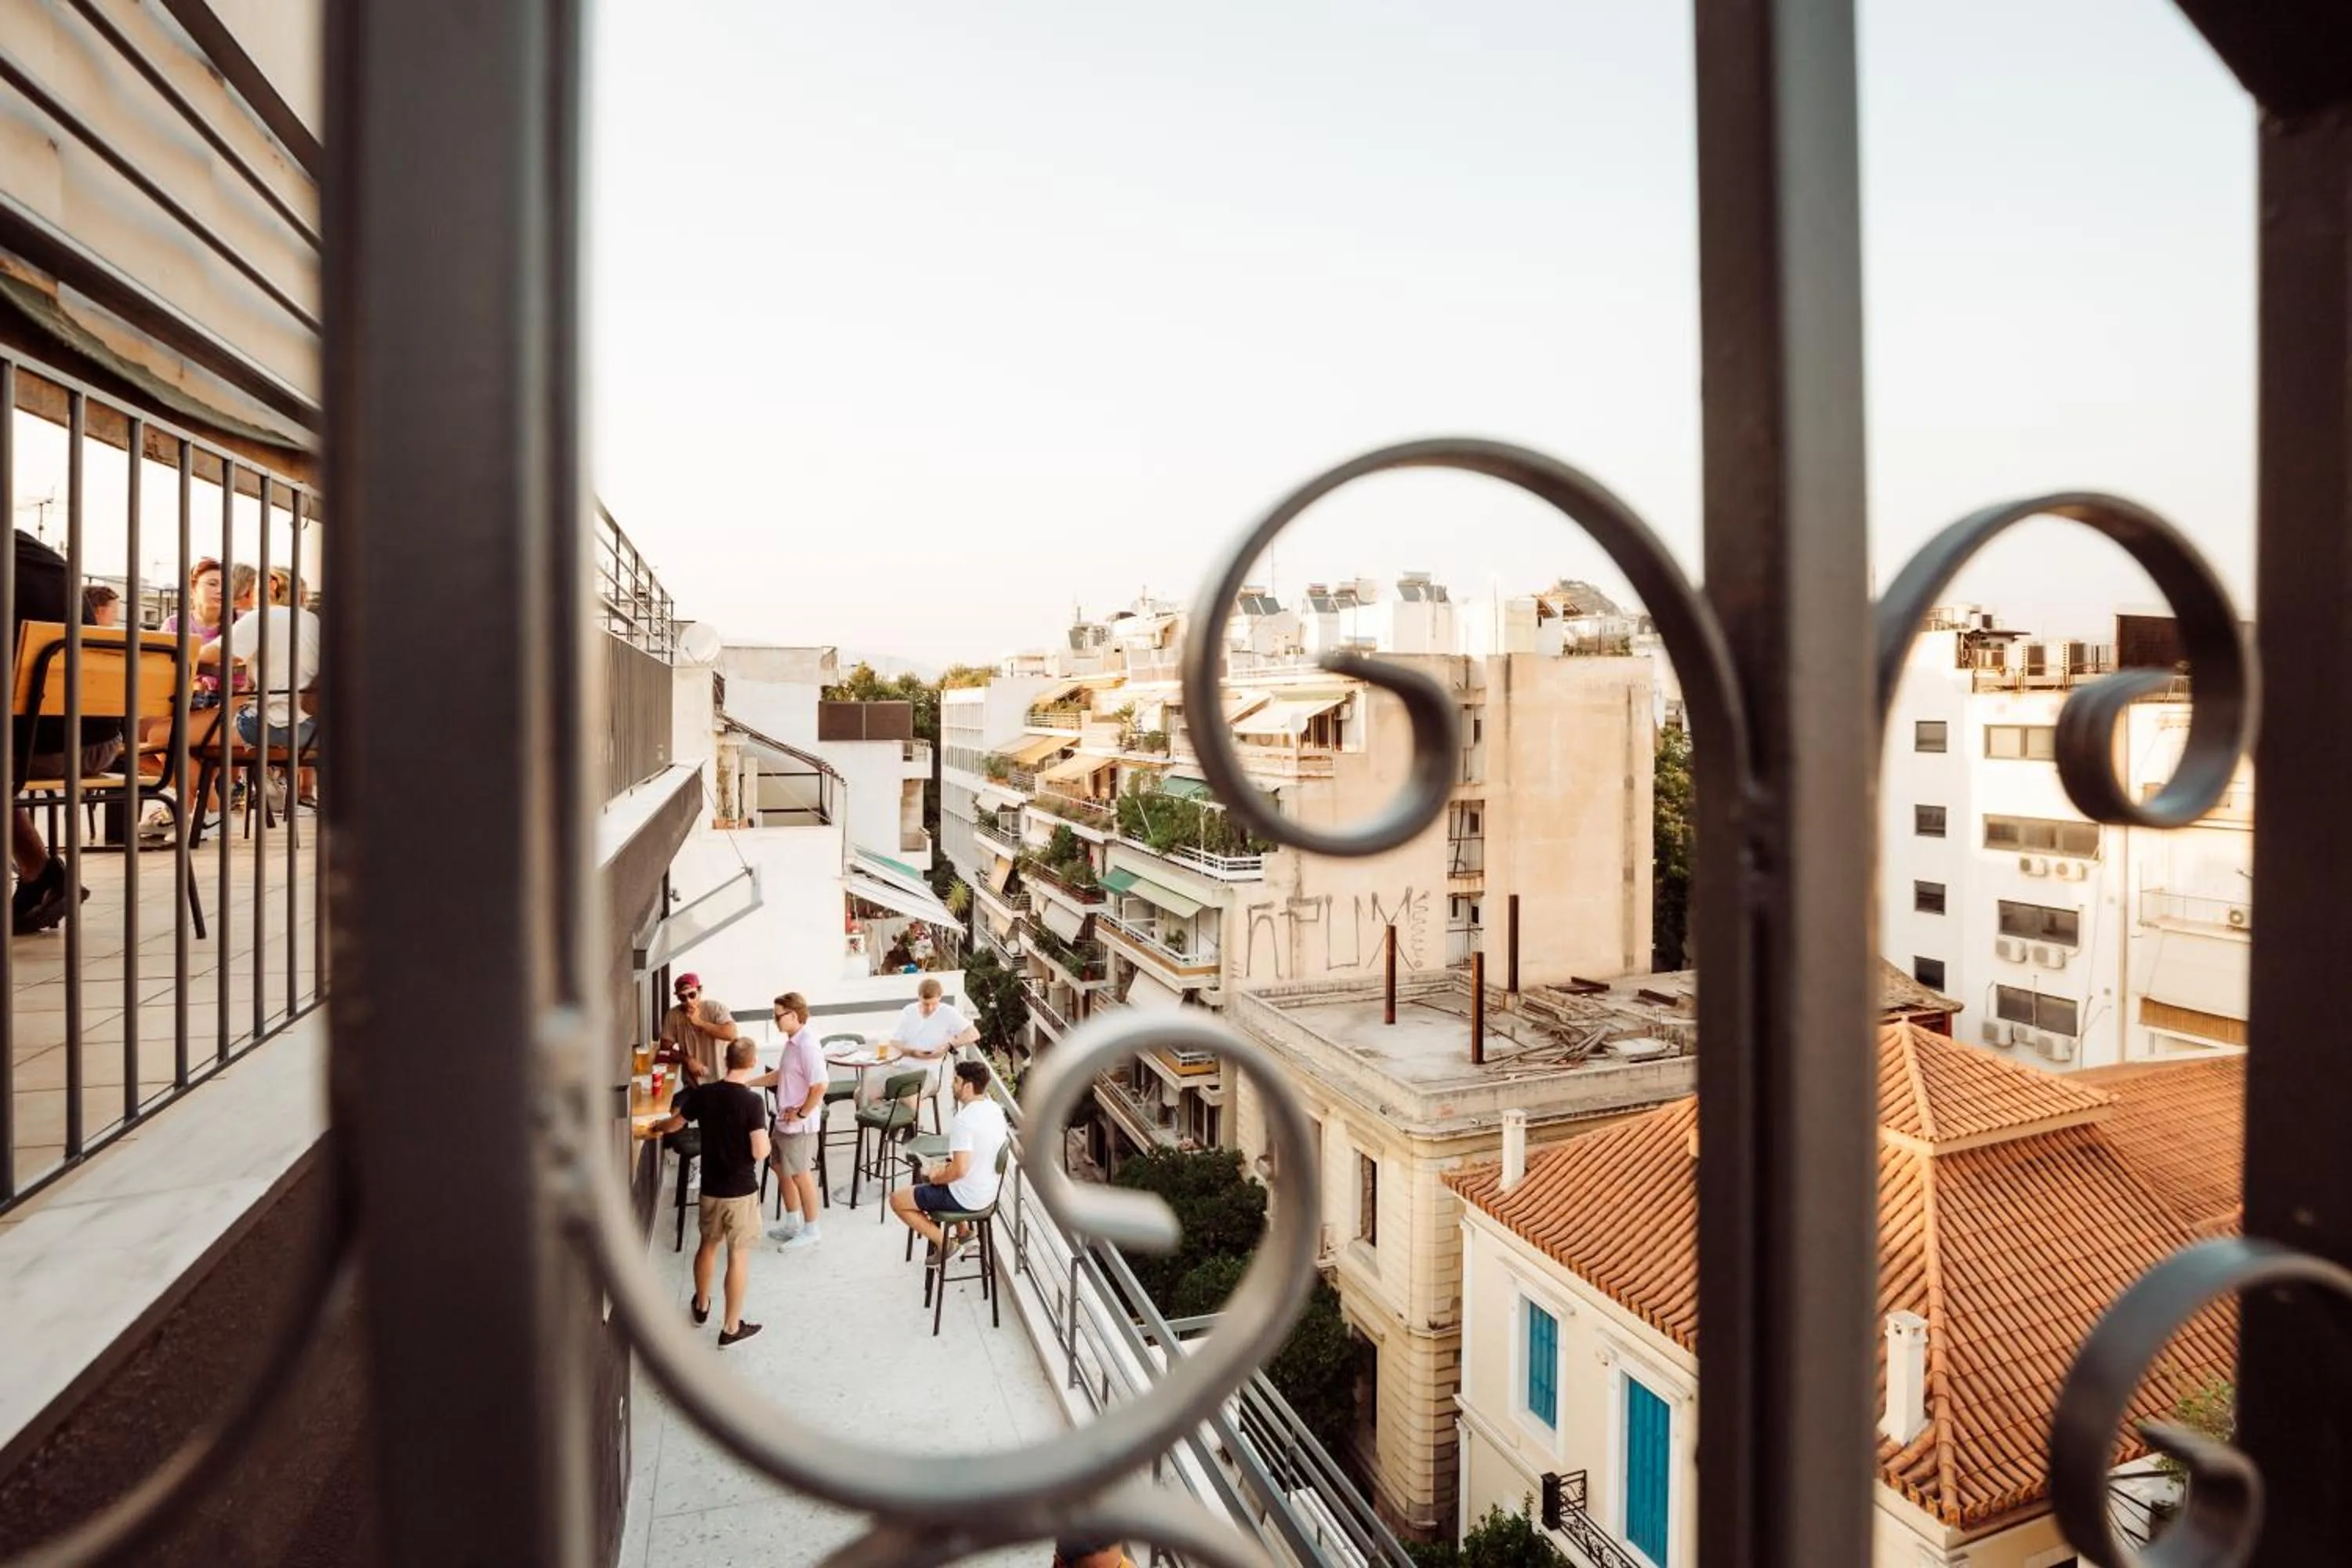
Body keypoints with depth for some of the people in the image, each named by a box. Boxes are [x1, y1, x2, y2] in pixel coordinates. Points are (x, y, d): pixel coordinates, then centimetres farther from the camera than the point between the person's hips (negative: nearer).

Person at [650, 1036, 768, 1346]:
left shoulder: (703, 1093, -5)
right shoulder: (752, 1101, -22)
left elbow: (674, 1124, 12)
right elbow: (760, 1152, -24)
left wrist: (656, 1127, 34)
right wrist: (766, 1139, -1)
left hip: (710, 1187, 5)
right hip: (742, 1191, -5)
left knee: (708, 1244, 26)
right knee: (738, 1256, 7)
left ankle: (701, 1306, 45)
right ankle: (731, 1328, 16)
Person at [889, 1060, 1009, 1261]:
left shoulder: (963, 1121, -28)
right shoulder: (995, 1109, -1)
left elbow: (959, 1170, -32)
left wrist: (935, 1178, -12)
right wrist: (945, 1166, 11)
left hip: (966, 1198, -8)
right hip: (988, 1191, 8)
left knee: (896, 1200, 5)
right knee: (931, 1171, 32)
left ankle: (944, 1243, 6)